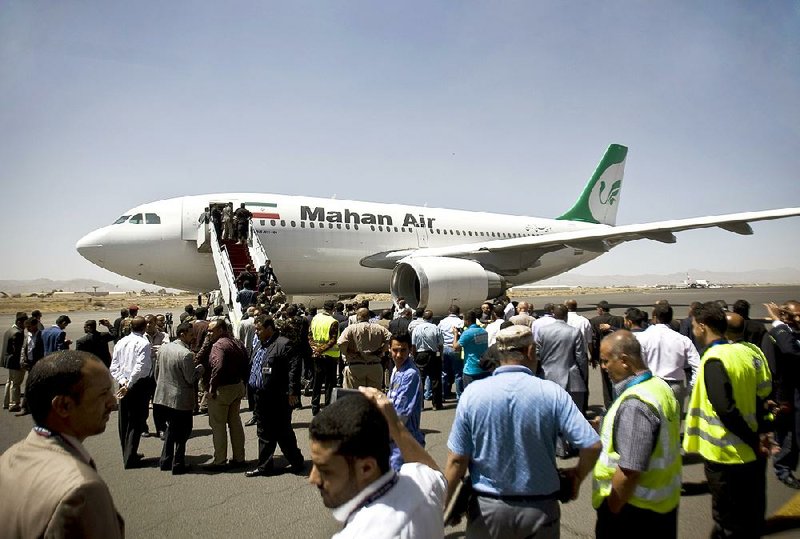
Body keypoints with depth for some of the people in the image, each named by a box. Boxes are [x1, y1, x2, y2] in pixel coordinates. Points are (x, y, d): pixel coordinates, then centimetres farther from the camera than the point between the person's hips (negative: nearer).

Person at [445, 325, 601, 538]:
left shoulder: (472, 393, -11)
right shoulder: (552, 393, -12)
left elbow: (456, 460, -10)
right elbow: (592, 446, -14)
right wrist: (577, 475, 7)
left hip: (487, 507, 1)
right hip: (539, 509, 0)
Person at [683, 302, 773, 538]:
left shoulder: (713, 360, -21)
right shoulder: (745, 352, 1)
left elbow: (726, 410, -26)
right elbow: (762, 393, 5)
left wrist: (754, 441, -15)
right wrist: (759, 434, 3)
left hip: (727, 457, -7)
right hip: (754, 455, 7)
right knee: (751, 520, 22)